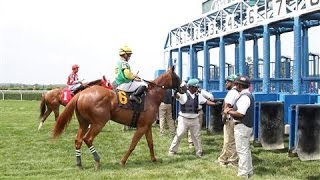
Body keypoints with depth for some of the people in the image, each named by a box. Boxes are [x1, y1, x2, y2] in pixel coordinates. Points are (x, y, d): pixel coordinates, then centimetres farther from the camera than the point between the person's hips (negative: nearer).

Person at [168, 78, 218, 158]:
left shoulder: (198, 96, 4)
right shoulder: (183, 94, -11)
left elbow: (206, 101, 5)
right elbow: (176, 95, -28)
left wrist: (215, 104, -8)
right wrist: (177, 91, -50)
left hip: (194, 119, 4)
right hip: (184, 119, -4)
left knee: (196, 136, 12)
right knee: (179, 135, -1)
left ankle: (199, 152, 23)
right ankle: (172, 150, 13)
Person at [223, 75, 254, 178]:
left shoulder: (244, 97, -19)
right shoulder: (248, 95, 14)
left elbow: (240, 113, -26)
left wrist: (228, 112, -13)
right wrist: (232, 109, 8)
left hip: (242, 127, -11)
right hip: (247, 126, 11)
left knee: (242, 150, -7)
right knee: (246, 150, 19)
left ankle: (242, 174, -3)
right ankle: (248, 172, 30)